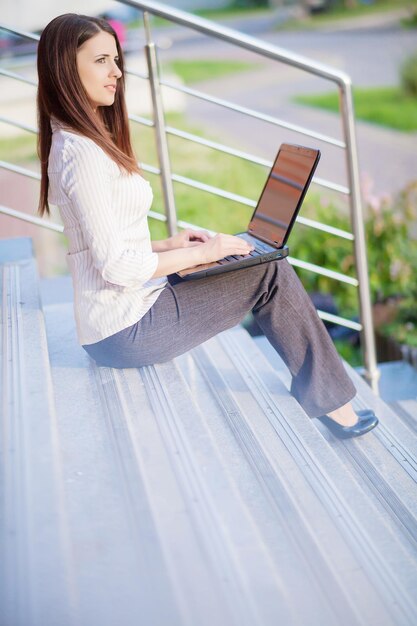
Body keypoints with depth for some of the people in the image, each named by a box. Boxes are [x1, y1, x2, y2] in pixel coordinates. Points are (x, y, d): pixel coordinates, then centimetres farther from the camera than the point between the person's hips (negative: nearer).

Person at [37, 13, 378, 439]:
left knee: (268, 268, 13)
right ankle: (330, 401, 9)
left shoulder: (70, 142, 12)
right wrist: (201, 253, -13)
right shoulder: (83, 152, -20)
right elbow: (115, 266, -23)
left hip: (115, 327, 10)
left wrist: (167, 245, 9)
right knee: (273, 273, -5)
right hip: (127, 330, -10)